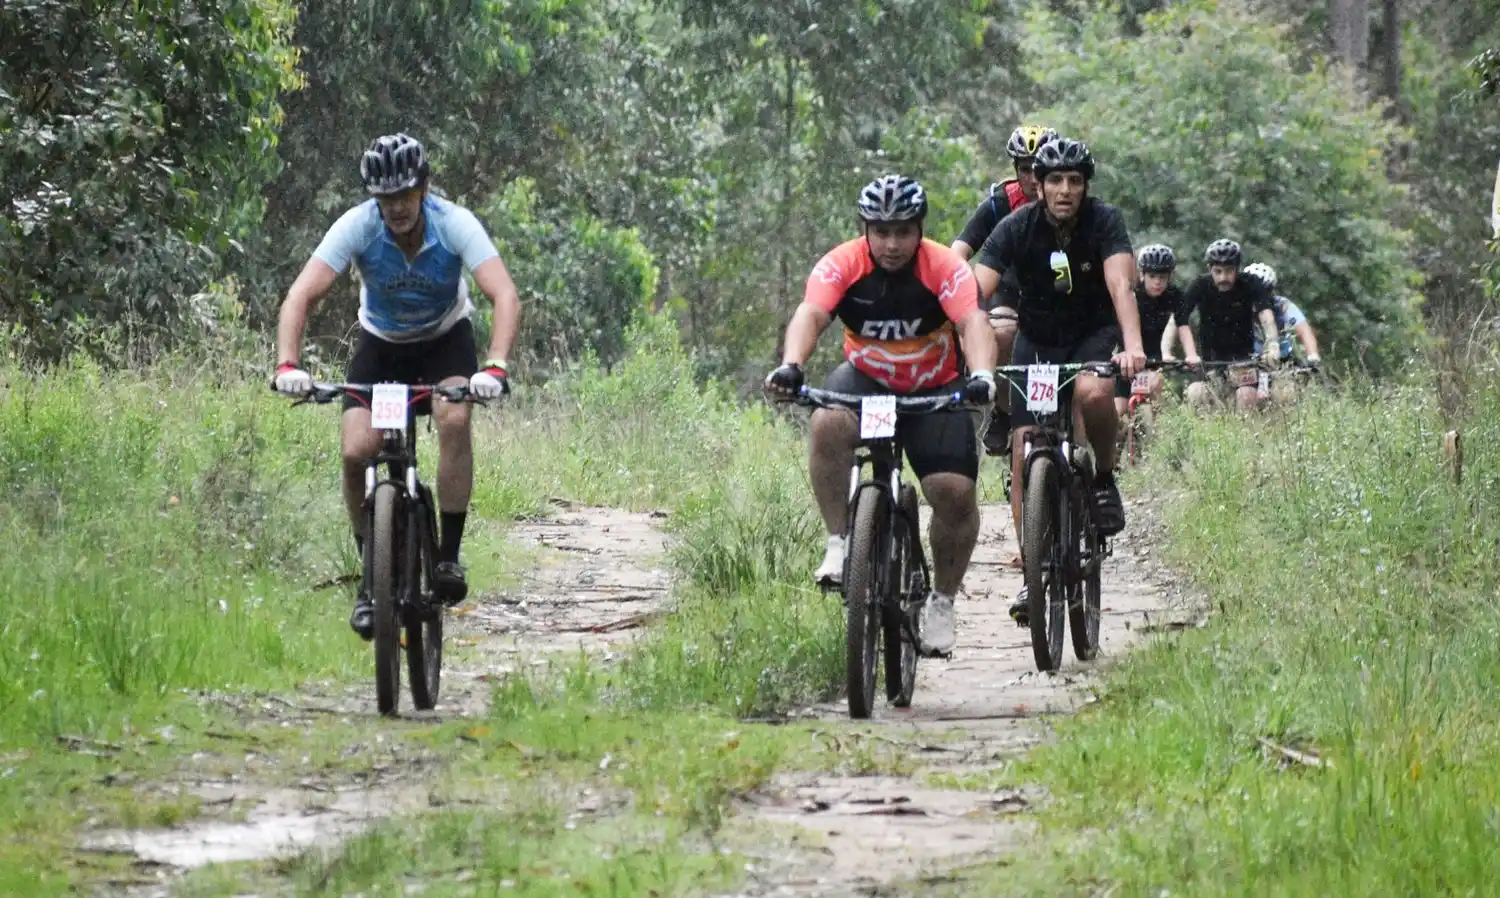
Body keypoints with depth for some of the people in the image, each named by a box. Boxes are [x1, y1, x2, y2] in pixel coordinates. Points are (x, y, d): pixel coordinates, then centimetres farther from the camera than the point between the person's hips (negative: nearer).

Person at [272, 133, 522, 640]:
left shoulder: (455, 225, -28)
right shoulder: (357, 227, -26)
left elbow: (505, 297, -37)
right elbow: (301, 297, -31)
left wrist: (495, 367, -54)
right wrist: (287, 365, -47)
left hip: (446, 339, -1)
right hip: (381, 345, 1)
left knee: (454, 419, -31)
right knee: (356, 452, -18)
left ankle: (448, 556, -21)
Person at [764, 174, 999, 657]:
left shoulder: (945, 268, -19)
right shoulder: (842, 264, -17)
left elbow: (973, 323, -33)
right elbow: (810, 315, -32)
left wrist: (981, 374, -54)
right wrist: (790, 367, -52)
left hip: (934, 392, 0)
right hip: (865, 381, 0)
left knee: (955, 491, -16)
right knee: (829, 424, -34)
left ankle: (942, 601, 7)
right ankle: (839, 542, -20)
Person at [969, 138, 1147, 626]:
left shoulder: (1105, 222, -19)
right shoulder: (1015, 229, -18)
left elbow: (1121, 285, -33)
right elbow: (974, 294, -26)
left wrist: (1132, 346, -50)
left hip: (1094, 334, -2)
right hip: (1038, 339, 2)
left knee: (1093, 392, -36)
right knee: (1025, 453, -9)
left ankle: (1103, 479, -7)